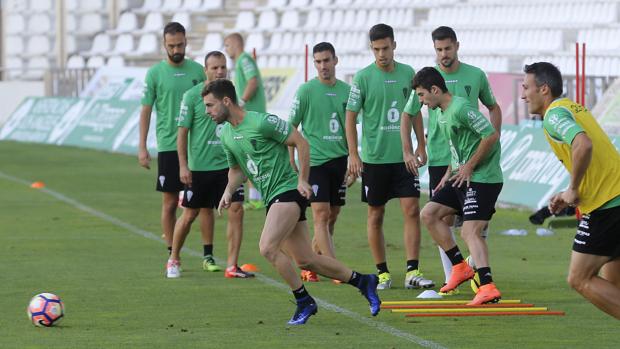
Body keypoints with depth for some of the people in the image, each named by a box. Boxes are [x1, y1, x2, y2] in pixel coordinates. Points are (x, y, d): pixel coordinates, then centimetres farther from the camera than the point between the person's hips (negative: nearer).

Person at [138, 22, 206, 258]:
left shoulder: (197, 70, 6)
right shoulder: (155, 73, -1)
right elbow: (146, 110, 1)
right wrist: (142, 147, -3)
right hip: (168, 146, -2)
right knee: (170, 202, 1)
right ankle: (172, 254, 8)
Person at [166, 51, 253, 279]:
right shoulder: (193, 95, -7)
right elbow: (182, 132, -6)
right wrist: (183, 166, -11)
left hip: (227, 165, 3)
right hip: (199, 166, -3)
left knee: (236, 210, -8)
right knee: (190, 215, 6)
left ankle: (232, 265, -4)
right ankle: (174, 260, 25)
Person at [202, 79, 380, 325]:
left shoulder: (261, 122, -15)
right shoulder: (226, 135, 10)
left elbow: (300, 142, -10)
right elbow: (236, 168, 25)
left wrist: (302, 180, -12)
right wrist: (229, 191, 6)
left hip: (288, 191, -8)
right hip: (272, 199, 8)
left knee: (267, 248, -23)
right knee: (306, 260, 8)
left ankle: (304, 301, -9)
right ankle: (362, 281, 23)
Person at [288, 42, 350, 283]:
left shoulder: (346, 90, 8)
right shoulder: (306, 91, -3)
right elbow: (291, 128, -1)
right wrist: (291, 161, -6)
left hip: (339, 161, 5)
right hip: (315, 161, -5)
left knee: (332, 216, 8)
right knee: (321, 215, -11)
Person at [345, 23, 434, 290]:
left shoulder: (407, 73, 5)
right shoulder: (363, 77, -5)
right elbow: (351, 117, -3)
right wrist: (353, 154, -9)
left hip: (403, 156, 2)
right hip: (374, 157, -2)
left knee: (412, 210, -7)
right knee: (376, 215, 5)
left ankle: (412, 272, -6)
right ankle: (382, 273, 14)